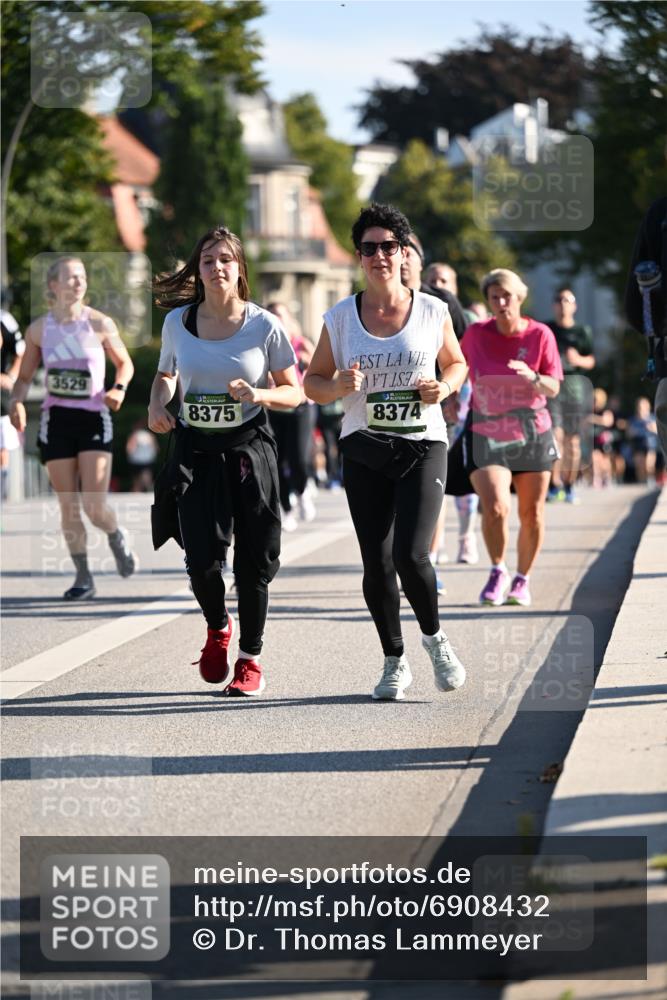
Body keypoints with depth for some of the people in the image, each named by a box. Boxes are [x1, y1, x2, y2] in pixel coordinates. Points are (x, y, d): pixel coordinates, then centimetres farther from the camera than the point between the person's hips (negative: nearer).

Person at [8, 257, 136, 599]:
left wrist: (119, 388, -9)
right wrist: (17, 400, -7)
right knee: (68, 506, 1)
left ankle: (116, 537, 25)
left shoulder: (100, 324, -2)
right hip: (56, 420, 2)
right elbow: (25, 376, 13)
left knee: (95, 507, -9)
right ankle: (83, 576, 14)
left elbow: (125, 363, 10)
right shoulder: (39, 329, 2)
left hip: (94, 419, -2)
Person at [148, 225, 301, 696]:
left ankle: (250, 661, 16)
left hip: (248, 449, -1)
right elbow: (166, 375, 19)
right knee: (202, 558, -9)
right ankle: (218, 628, 24)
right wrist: (157, 405, -2)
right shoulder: (177, 322, 2)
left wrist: (260, 395, -18)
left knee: (252, 560, 0)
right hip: (195, 450, 1)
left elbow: (294, 393, 2)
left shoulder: (263, 325, -5)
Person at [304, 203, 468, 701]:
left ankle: (434, 637, 13)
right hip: (365, 451, 2)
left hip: (423, 448, -2)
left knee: (411, 556, -15)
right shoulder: (340, 318, 2)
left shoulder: (433, 311, 2)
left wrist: (445, 386, -5)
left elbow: (456, 363, 17)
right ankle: (394, 661, 18)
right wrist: (338, 387, -13)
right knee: (377, 564, 0)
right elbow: (313, 382, 9)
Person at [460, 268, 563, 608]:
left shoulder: (540, 334, -6)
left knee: (531, 514, 5)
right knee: (494, 507, -19)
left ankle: (522, 580, 25)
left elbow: (553, 388, -10)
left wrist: (532, 377, -28)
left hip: (532, 433, 1)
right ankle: (497, 572, 5)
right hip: (485, 435, -1)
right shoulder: (476, 334, -4)